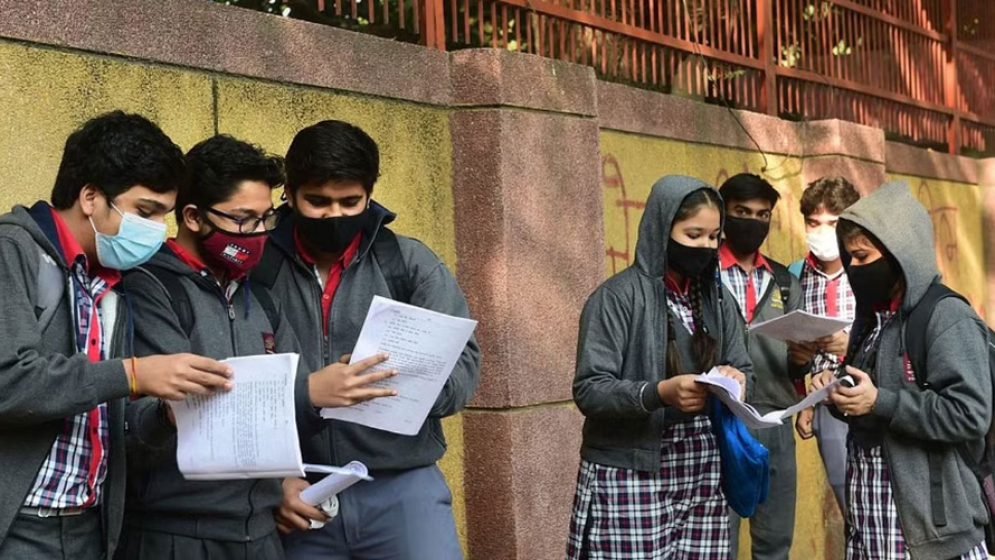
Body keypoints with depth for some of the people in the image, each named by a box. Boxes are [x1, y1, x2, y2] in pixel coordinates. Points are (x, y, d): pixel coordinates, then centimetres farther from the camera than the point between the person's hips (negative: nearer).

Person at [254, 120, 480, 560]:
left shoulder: (411, 264, 5)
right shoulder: (259, 270, 3)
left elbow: (462, 368, -2)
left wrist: (401, 379, -21)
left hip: (403, 487, 0)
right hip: (301, 495, 0)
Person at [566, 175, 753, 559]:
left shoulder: (716, 298, 13)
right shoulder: (618, 296, -8)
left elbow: (744, 369, 14)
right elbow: (589, 390, -13)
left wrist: (735, 379, -9)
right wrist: (659, 393, -28)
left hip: (702, 472, 5)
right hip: (632, 476, -5)